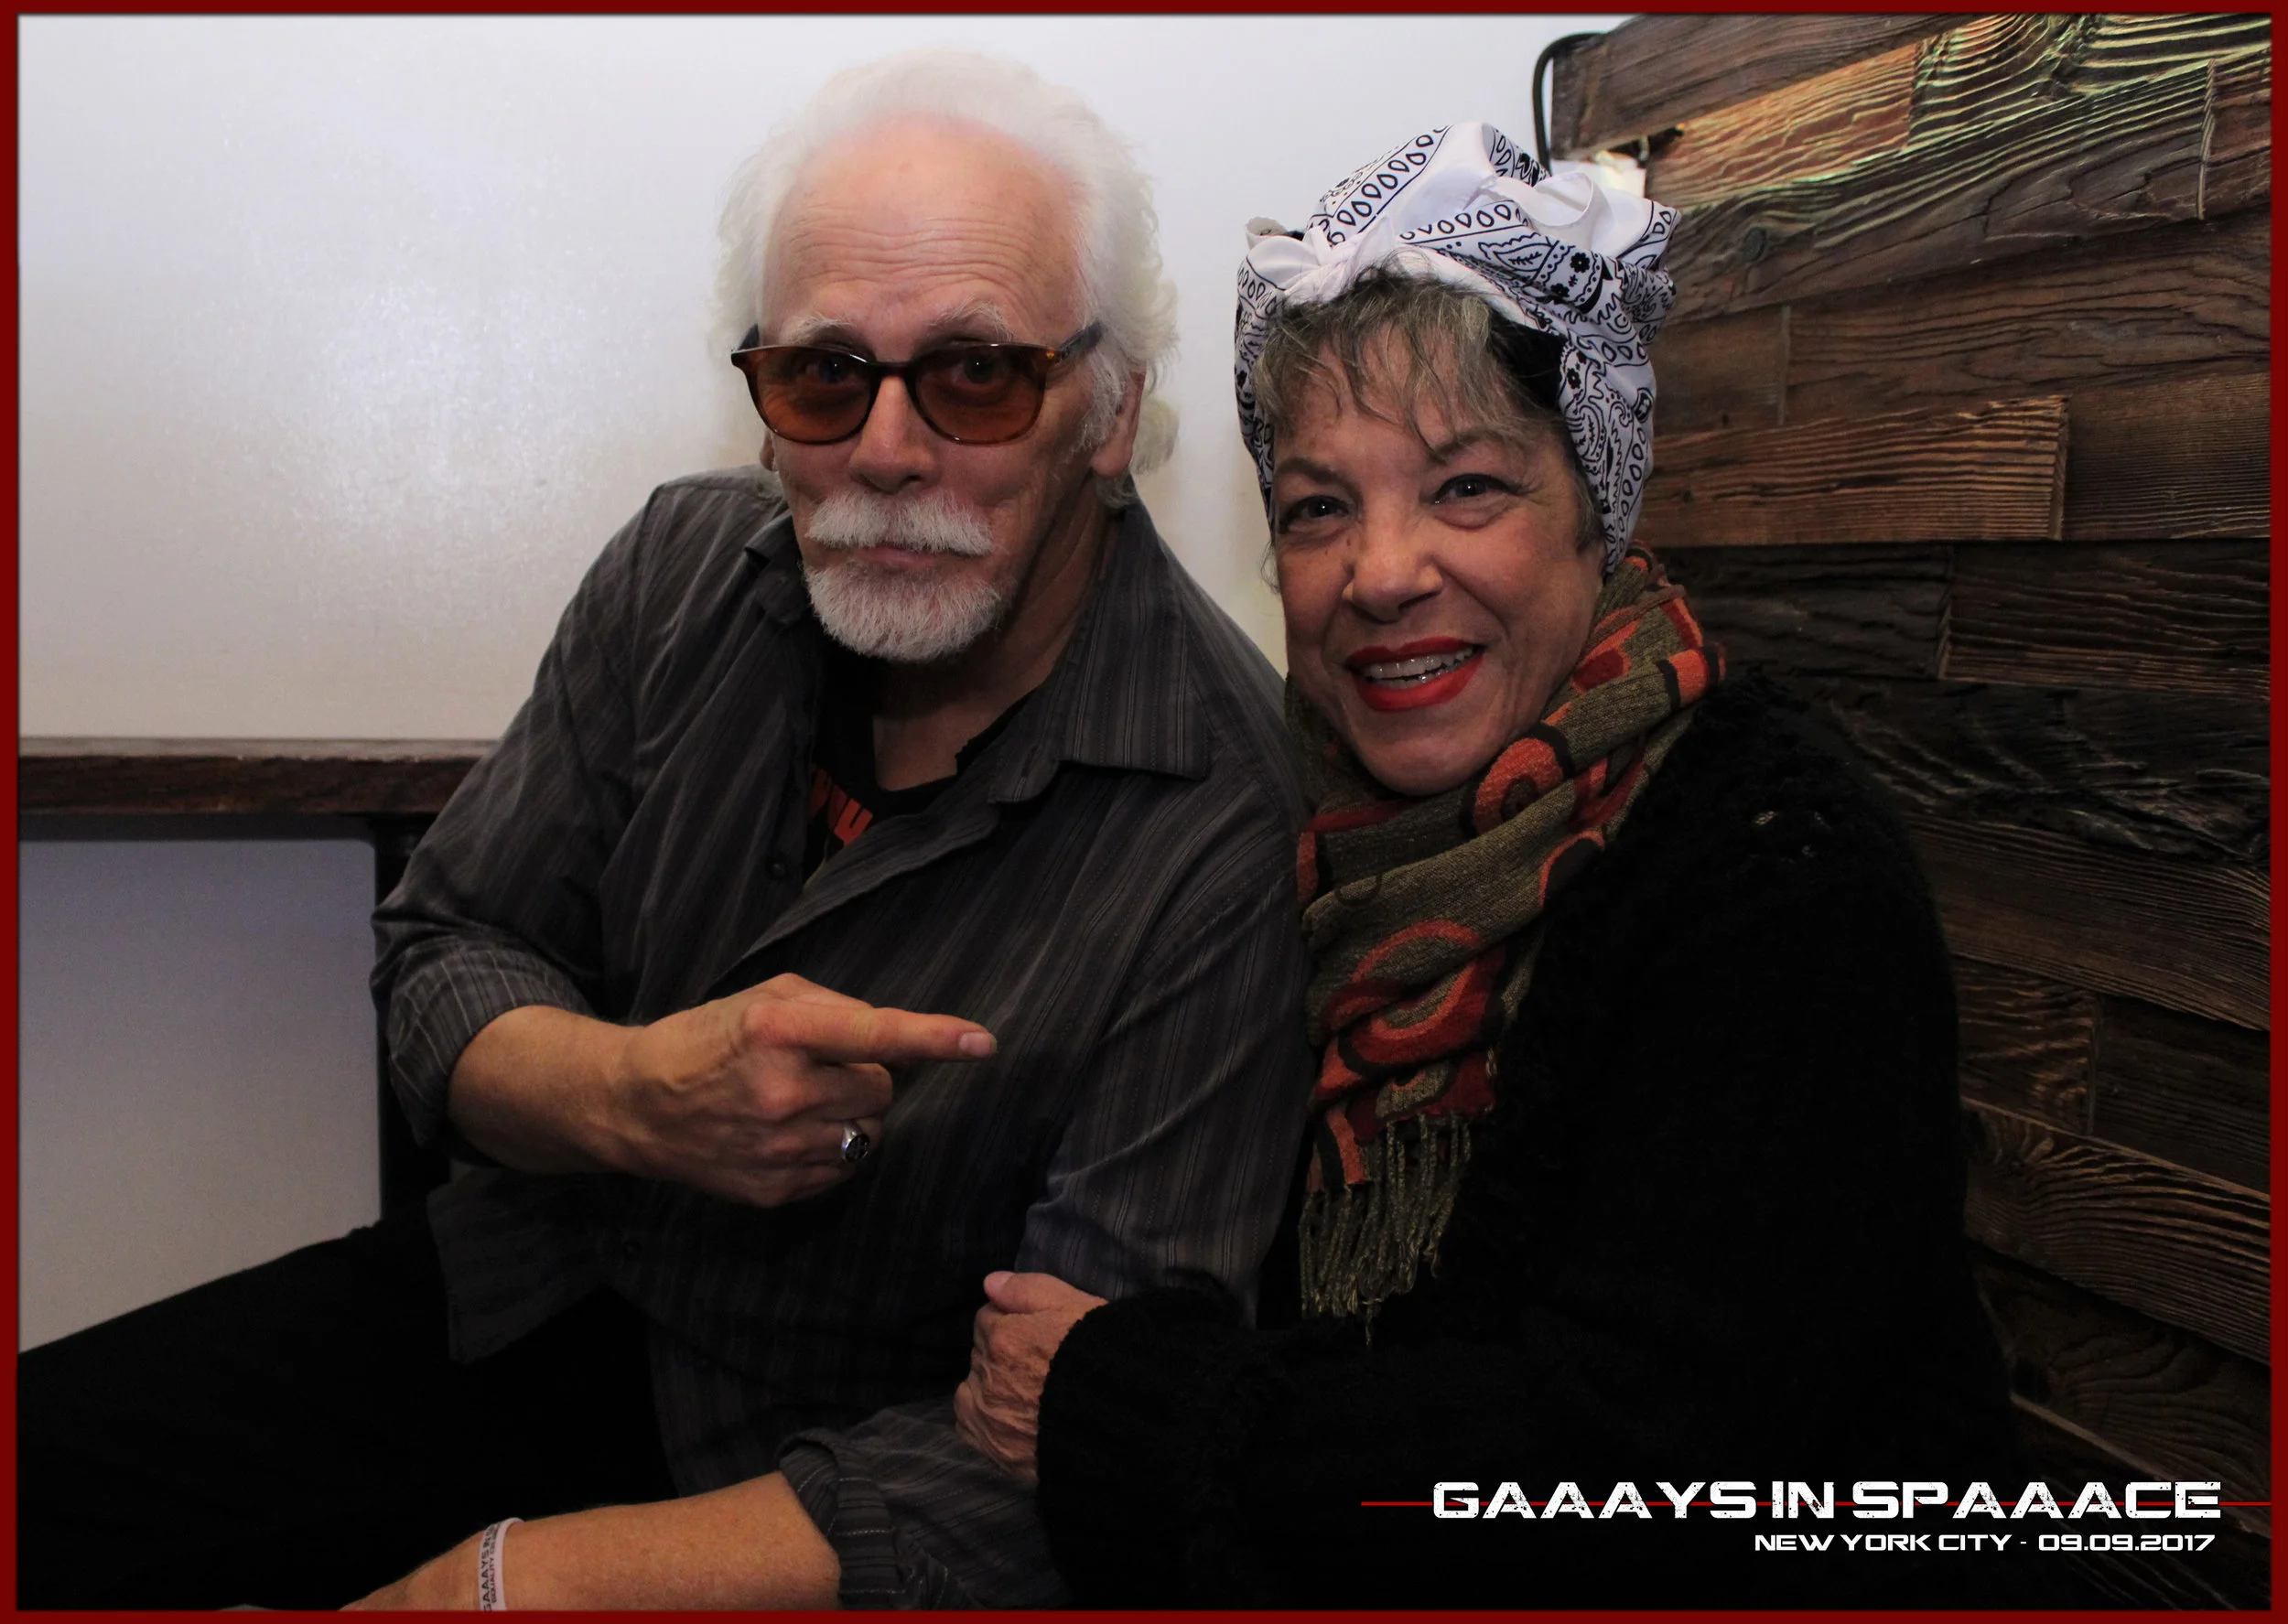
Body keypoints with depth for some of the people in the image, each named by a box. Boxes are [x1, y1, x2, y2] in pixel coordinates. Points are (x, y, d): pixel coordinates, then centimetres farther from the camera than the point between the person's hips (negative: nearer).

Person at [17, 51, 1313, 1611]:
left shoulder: (1228, 822, -23)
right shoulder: (688, 568, -5)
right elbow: (442, 953, 2)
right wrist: (630, 1094, -23)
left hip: (822, 1458, -4)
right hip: (527, 1296, 5)